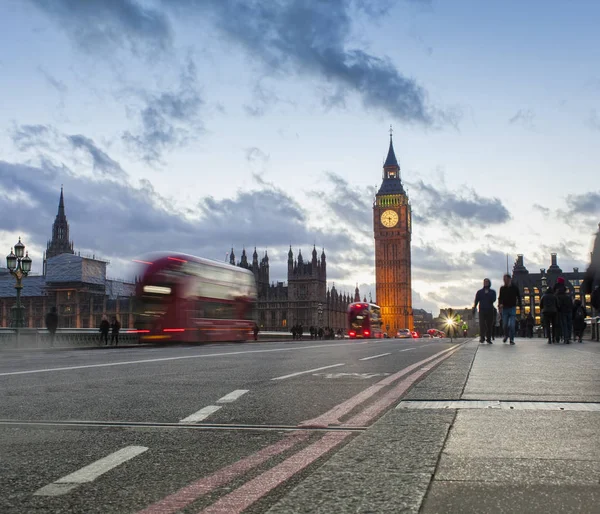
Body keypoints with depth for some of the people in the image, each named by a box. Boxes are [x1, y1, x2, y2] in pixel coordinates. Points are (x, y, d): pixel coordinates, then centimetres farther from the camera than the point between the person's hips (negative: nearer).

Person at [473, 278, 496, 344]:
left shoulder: (492, 292, 12)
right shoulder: (479, 292, 13)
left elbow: (493, 300, -3)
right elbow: (476, 301, 10)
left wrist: (488, 294, -12)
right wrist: (474, 309, 2)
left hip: (490, 310, 1)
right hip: (482, 310, -1)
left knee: (489, 325, 0)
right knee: (482, 324, -12)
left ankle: (488, 338, 7)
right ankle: (482, 338, -15)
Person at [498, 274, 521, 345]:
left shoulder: (515, 288, 2)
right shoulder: (502, 288, 6)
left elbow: (519, 297, 7)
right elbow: (500, 298, 6)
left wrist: (520, 306, 2)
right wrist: (500, 304, -13)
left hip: (512, 308, -2)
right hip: (505, 308, 2)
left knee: (512, 325, -10)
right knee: (505, 324, 1)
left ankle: (512, 339, -4)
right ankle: (506, 335, 28)